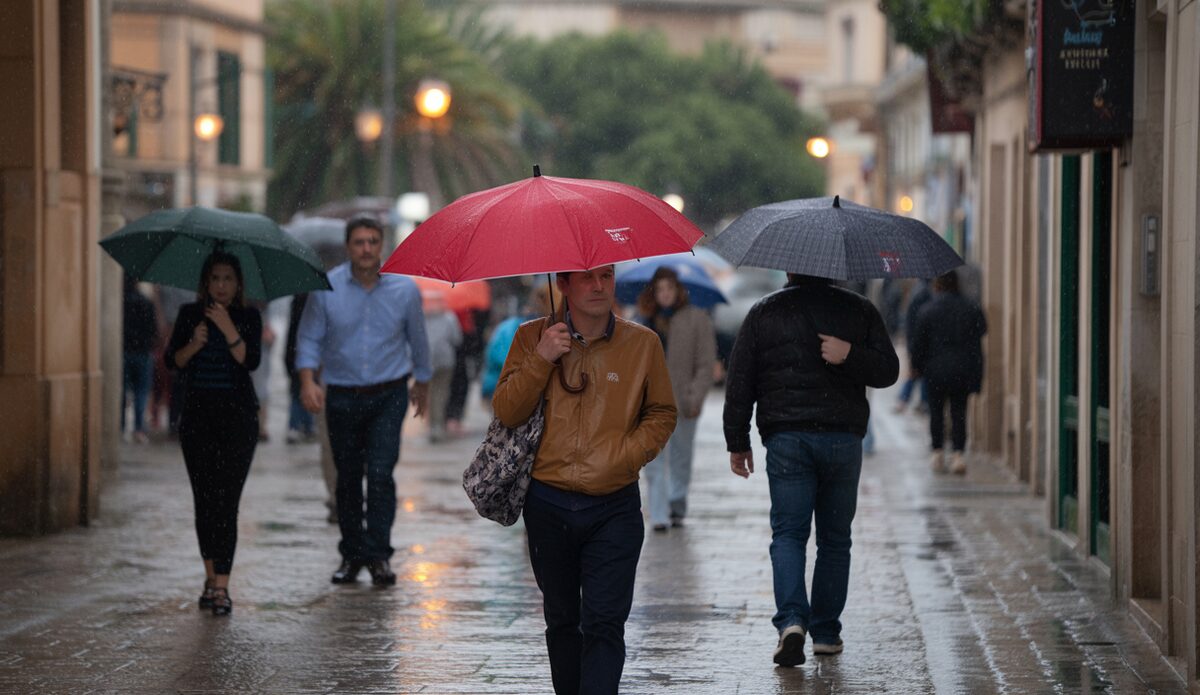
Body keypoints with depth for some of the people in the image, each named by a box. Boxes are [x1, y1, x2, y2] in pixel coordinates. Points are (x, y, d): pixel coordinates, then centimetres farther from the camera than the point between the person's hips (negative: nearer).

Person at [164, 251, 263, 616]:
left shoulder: (248, 318, 0)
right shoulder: (189, 314, 6)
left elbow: (251, 360, -14)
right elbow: (172, 360, -2)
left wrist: (228, 328, -25)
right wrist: (194, 344, -20)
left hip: (237, 414, -3)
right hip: (197, 415, 3)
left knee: (225, 499, -10)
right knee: (204, 499, 7)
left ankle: (222, 587, -13)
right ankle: (211, 577, 20)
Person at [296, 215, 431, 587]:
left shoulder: (404, 288, -1)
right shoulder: (326, 288, -4)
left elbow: (417, 340, 13)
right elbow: (309, 338, 1)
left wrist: (422, 383, 23)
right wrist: (308, 381, -14)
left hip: (388, 395, -1)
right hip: (341, 396, 1)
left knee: (380, 473, -13)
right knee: (348, 478, 7)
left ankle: (378, 555, -7)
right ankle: (351, 554, 20)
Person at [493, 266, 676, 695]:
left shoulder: (642, 344, 1)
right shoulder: (533, 338, 3)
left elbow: (662, 414, 9)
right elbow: (506, 413, -3)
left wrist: (628, 454, -8)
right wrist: (541, 359, -15)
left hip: (614, 509, -2)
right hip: (549, 506, 2)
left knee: (604, 623, -11)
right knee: (562, 620, 14)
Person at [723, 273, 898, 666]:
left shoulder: (763, 313, 4)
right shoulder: (858, 309, 6)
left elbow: (739, 384, 3)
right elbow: (888, 370, -1)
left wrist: (737, 443, 9)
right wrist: (851, 356, -12)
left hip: (785, 440, -1)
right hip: (844, 439, 1)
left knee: (788, 533, 0)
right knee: (834, 538, 11)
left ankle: (791, 620, -21)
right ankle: (826, 631, 14)